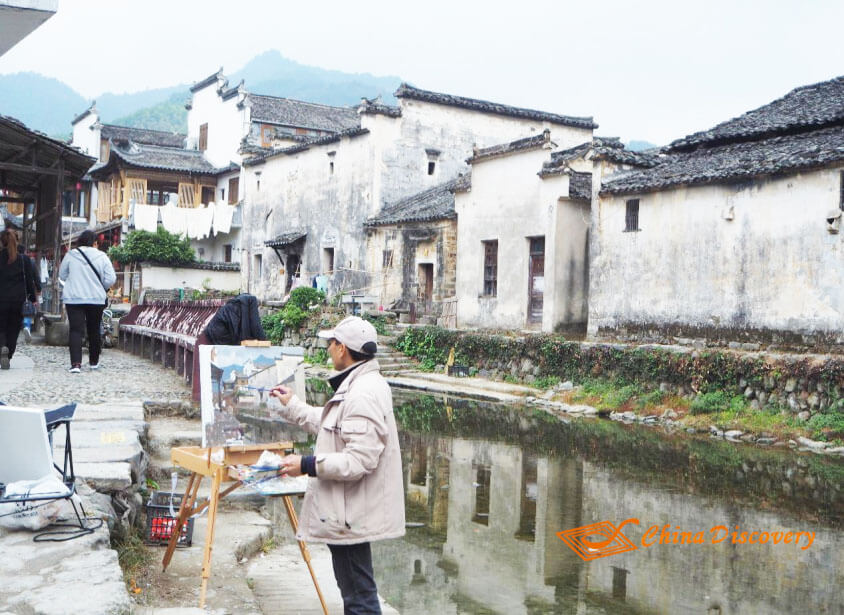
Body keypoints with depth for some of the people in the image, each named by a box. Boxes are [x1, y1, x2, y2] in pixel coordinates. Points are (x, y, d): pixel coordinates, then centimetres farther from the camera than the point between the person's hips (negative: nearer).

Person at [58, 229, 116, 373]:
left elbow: (62, 276, 9)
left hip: (73, 299, 0)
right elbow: (111, 279, -6)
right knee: (94, 330, 15)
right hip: (97, 299, 1)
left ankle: (76, 363, -15)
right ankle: (94, 361, 26)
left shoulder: (70, 255, -2)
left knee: (76, 330, -2)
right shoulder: (102, 257, -4)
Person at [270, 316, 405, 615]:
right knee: (354, 590, 23)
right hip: (347, 511, 11)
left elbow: (359, 461, -29)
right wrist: (292, 405, 33)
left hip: (350, 516, -11)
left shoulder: (364, 394, -24)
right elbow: (330, 425, 28)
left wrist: (307, 464, -21)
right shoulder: (358, 385, 11)